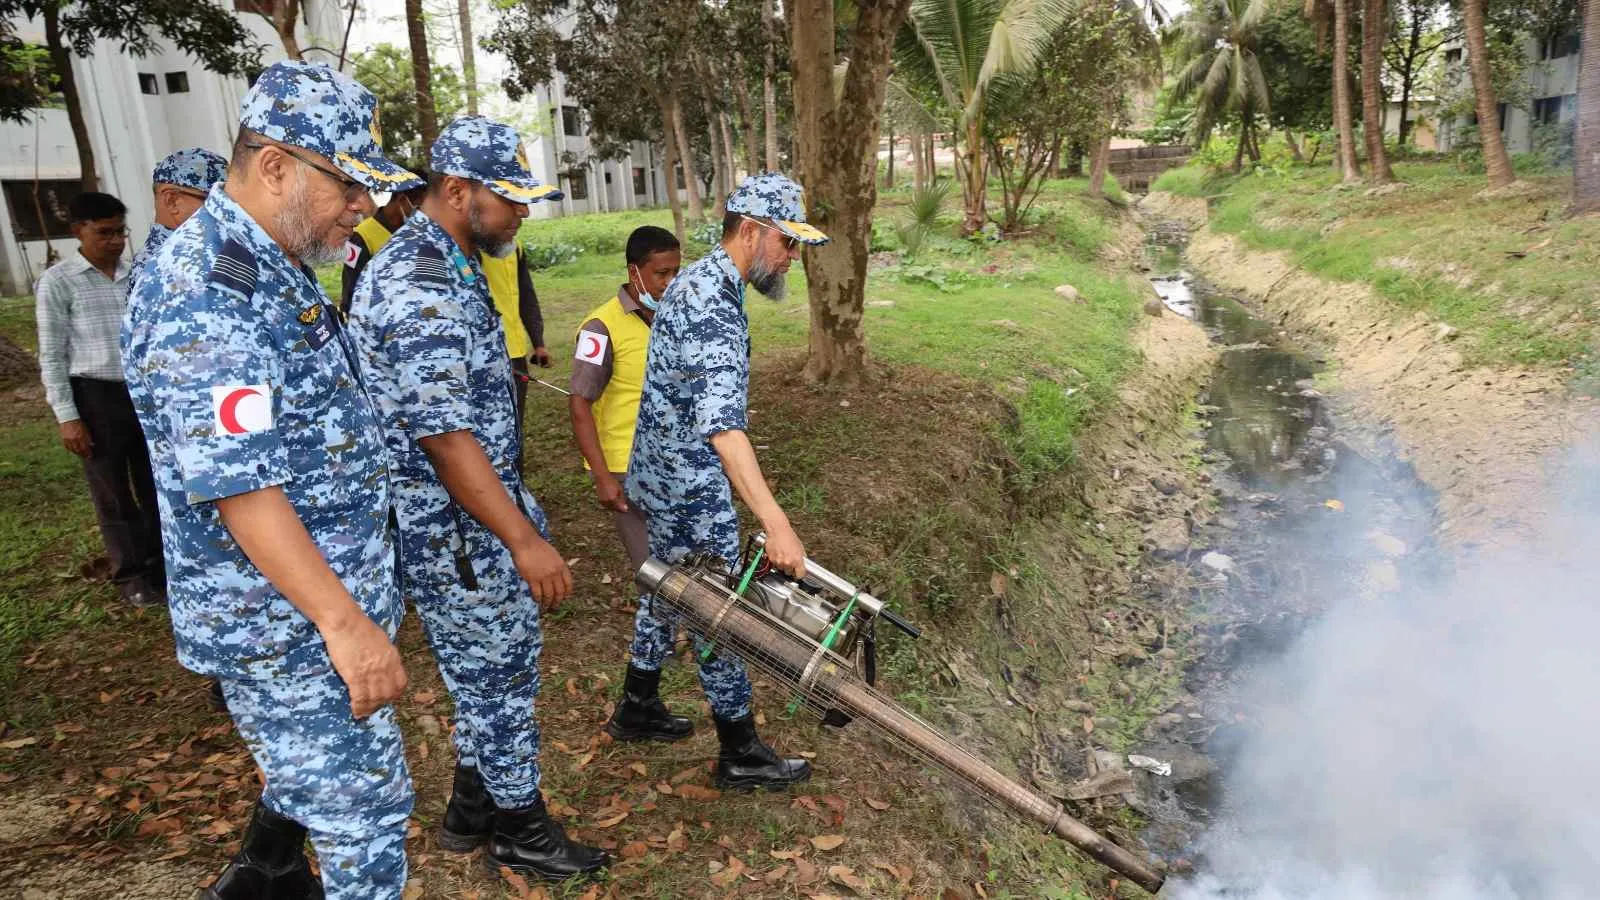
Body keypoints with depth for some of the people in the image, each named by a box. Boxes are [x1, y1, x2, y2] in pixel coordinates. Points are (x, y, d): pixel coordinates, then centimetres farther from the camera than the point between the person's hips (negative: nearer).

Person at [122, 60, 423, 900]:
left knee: (307, 770, 26)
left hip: (323, 596, 10)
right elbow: (237, 487, -28)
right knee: (364, 805, 2)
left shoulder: (273, 267, 9)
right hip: (288, 621, -10)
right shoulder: (204, 290, -23)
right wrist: (345, 622, -27)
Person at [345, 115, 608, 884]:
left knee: (489, 670, 20)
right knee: (499, 674, 6)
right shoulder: (417, 284, -23)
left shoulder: (447, 266, 10)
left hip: (476, 514, 10)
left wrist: (519, 512, 23)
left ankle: (473, 808, 37)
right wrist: (523, 539, -26)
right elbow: (443, 434, -27)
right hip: (452, 529, -10)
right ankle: (521, 831, 26)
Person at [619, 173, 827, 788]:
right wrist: (776, 523, -45)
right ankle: (741, 755, 18)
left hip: (661, 477, 10)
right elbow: (721, 423, -39)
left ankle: (638, 706, 40)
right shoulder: (716, 305, -27)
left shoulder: (694, 281, 6)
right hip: (691, 490, -10)